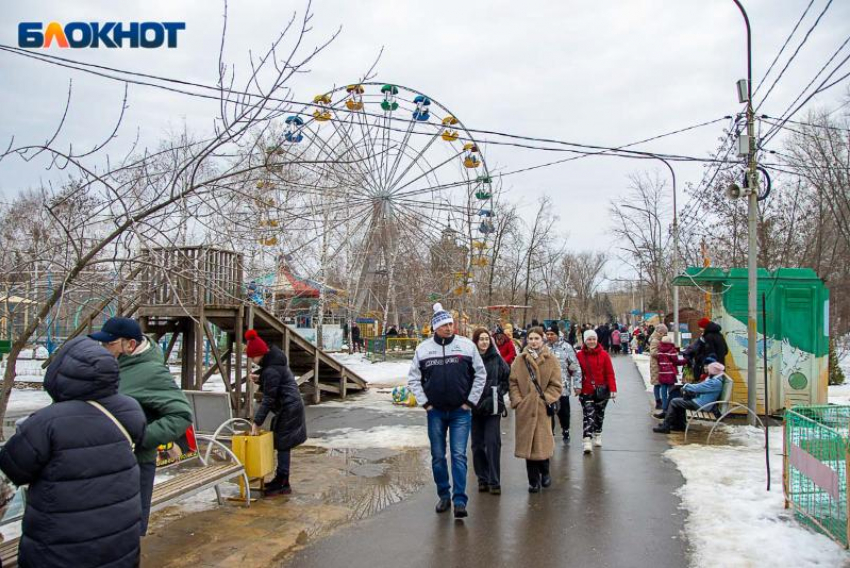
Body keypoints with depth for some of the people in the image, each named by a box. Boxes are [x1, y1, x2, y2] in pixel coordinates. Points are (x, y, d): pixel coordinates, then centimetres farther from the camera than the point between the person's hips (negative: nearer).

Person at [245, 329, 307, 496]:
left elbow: (268, 399, -22)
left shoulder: (271, 370, -22)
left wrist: (257, 423, -19)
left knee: (282, 445, -5)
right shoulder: (274, 360, 7)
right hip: (291, 407, 10)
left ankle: (283, 484, 1)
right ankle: (281, 480, 23)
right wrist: (259, 380, 2)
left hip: (288, 409, -10)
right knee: (282, 445, 14)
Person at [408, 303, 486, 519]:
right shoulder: (423, 348, -1)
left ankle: (459, 500, -1)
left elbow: (481, 375, 3)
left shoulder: (467, 345, -3)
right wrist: (425, 403, 0)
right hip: (435, 412, 2)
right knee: (438, 456, 10)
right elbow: (413, 379, 6)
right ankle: (444, 495, 25)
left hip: (461, 411, -2)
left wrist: (470, 402, -1)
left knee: (459, 455, -5)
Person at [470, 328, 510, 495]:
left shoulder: (497, 359, 2)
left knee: (493, 444, -4)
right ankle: (482, 479, 21)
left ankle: (494, 481, 4)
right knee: (477, 445, 8)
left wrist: (498, 393, -2)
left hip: (492, 408, 0)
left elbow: (507, 378, 8)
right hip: (474, 408, 0)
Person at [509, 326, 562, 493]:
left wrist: (546, 398, -10)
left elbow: (556, 384, 0)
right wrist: (517, 400, -6)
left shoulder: (551, 360, 2)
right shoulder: (520, 360, 6)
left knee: (543, 442, 1)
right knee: (527, 443, 4)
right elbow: (513, 382, 4)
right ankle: (533, 480, 16)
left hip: (543, 408, -1)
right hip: (525, 408, 2)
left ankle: (544, 473, 29)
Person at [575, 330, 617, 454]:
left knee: (599, 414, 16)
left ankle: (597, 436, 35)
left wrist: (613, 389, -9)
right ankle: (587, 441, -15)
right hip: (586, 391, -2)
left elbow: (610, 373, -4)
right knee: (588, 415, -11)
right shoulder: (580, 355, -3)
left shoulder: (604, 354, -3)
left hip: (602, 391, 2)